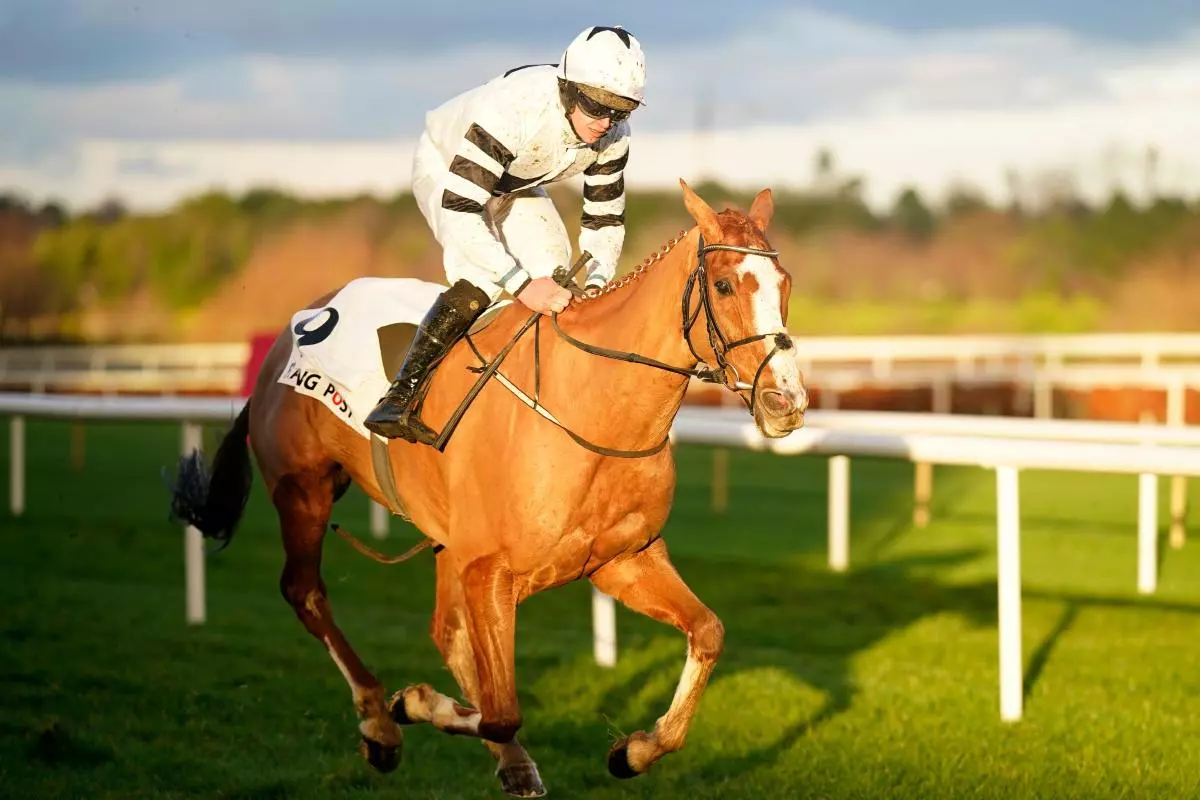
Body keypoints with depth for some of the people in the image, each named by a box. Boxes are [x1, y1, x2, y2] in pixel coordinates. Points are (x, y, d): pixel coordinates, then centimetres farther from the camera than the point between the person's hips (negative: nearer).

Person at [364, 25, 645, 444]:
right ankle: (397, 399, -28)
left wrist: (596, 285, -26)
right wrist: (522, 284, -48)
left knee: (555, 281, -10)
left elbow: (604, 218, -9)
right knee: (480, 282, -29)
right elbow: (459, 209, -45)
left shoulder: (613, 136, -24)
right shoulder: (514, 110, -44)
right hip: (446, 168, -7)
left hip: (515, 185, 7)